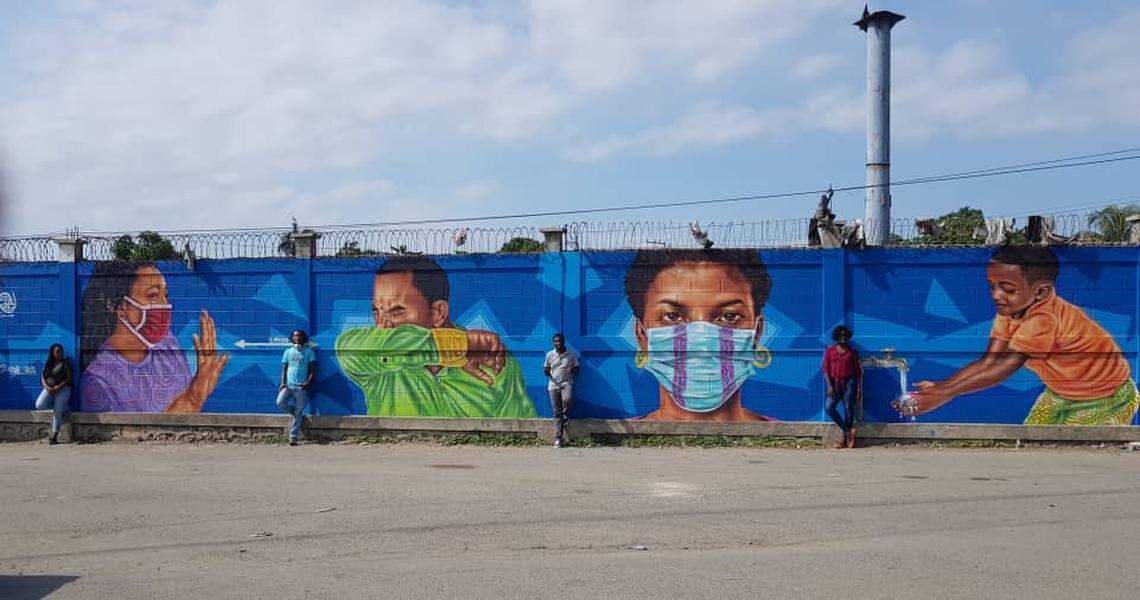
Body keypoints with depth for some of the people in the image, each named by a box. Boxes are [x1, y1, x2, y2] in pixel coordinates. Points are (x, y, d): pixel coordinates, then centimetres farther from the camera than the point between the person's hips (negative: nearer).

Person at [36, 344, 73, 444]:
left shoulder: (65, 362, 3)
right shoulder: (47, 364, 14)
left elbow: (69, 378, -4)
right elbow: (43, 378, 9)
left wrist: (58, 387, -16)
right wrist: (47, 388, -10)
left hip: (63, 389, -4)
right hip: (49, 389, 4)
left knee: (57, 411, -15)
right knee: (39, 405, -21)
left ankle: (54, 436, -13)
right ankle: (62, 407, 2)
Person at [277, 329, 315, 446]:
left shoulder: (309, 352, 4)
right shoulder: (288, 351, 11)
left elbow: (312, 369, 1)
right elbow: (284, 369, 10)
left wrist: (309, 381, -14)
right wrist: (282, 382, -5)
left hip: (301, 387, -2)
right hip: (288, 385, 2)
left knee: (298, 414, -2)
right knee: (280, 402, -21)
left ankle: (293, 438, 4)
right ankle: (298, 415, 8)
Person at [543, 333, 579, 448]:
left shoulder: (571, 354, 2)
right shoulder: (550, 355, 6)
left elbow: (576, 370, 8)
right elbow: (546, 370, 13)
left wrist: (574, 371, -15)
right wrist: (546, 372, -11)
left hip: (567, 383, -2)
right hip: (553, 385, 2)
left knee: (567, 399, -34)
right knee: (557, 412, 1)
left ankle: (566, 415, 0)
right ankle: (558, 438, 6)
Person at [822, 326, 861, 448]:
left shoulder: (852, 352, 5)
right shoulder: (830, 351, 5)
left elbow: (857, 370, 6)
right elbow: (826, 369, 1)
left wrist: (859, 387, 0)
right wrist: (829, 385, -9)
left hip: (849, 383, -1)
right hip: (835, 383, 1)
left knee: (848, 408, -2)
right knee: (829, 407, -13)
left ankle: (845, 439, 4)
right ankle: (847, 430, 2)